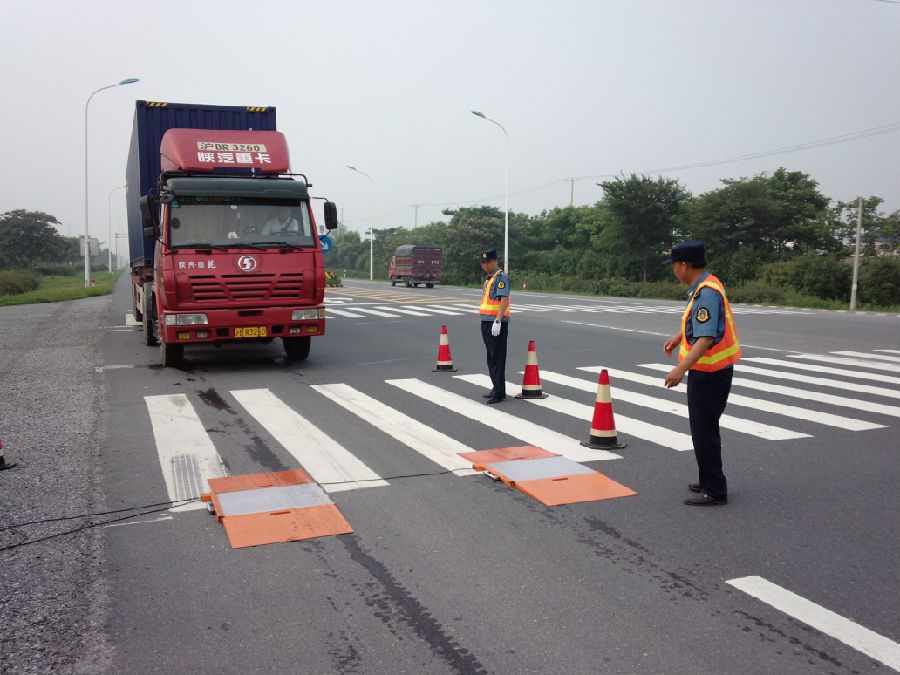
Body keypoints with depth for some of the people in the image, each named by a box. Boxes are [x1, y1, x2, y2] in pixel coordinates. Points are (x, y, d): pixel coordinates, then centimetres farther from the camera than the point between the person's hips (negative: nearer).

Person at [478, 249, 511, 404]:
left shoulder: (501, 277, -10)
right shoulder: (489, 278, 20)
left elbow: (504, 299, -19)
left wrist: (498, 321, -25)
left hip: (496, 323, -10)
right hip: (486, 322, 10)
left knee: (497, 358, -8)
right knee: (491, 358, 13)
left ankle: (499, 393, -6)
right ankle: (497, 389, 21)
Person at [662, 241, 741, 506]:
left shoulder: (707, 293, -24)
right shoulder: (702, 288, 8)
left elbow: (706, 338, -32)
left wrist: (682, 368, -40)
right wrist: (679, 337, 36)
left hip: (709, 374, -11)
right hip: (708, 372, 11)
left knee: (704, 431, -2)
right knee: (704, 428, 20)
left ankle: (715, 490, 7)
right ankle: (710, 481, 33)